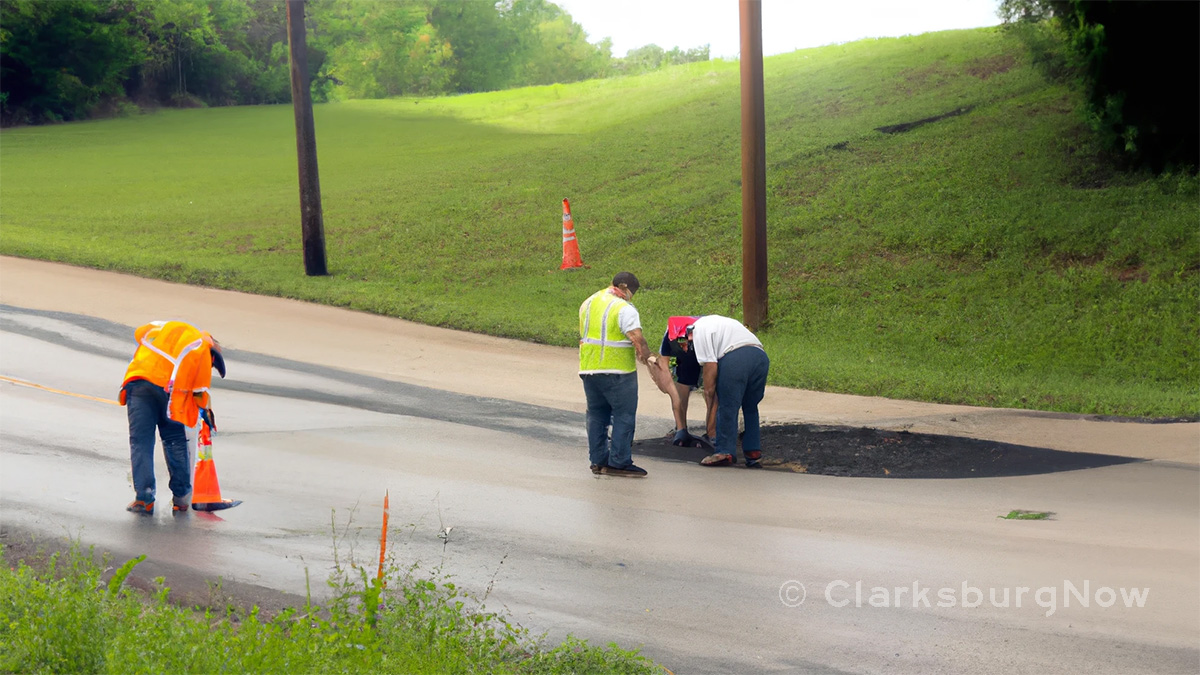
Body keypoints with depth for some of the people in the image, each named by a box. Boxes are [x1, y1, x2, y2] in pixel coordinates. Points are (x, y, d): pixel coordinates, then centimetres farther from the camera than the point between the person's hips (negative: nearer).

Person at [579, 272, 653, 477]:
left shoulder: (587, 304, 13)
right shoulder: (624, 309, -13)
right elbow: (638, 339, -20)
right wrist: (647, 358, -5)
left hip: (588, 369, 7)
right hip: (617, 371, -7)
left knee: (596, 414, 15)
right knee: (624, 416, 0)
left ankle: (598, 460, 17)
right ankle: (619, 463, 0)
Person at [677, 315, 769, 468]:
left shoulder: (699, 330, 11)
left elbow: (710, 366, 3)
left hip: (735, 358, -8)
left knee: (727, 407, 2)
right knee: (750, 408, 18)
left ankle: (725, 452, 3)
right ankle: (754, 453, 17)